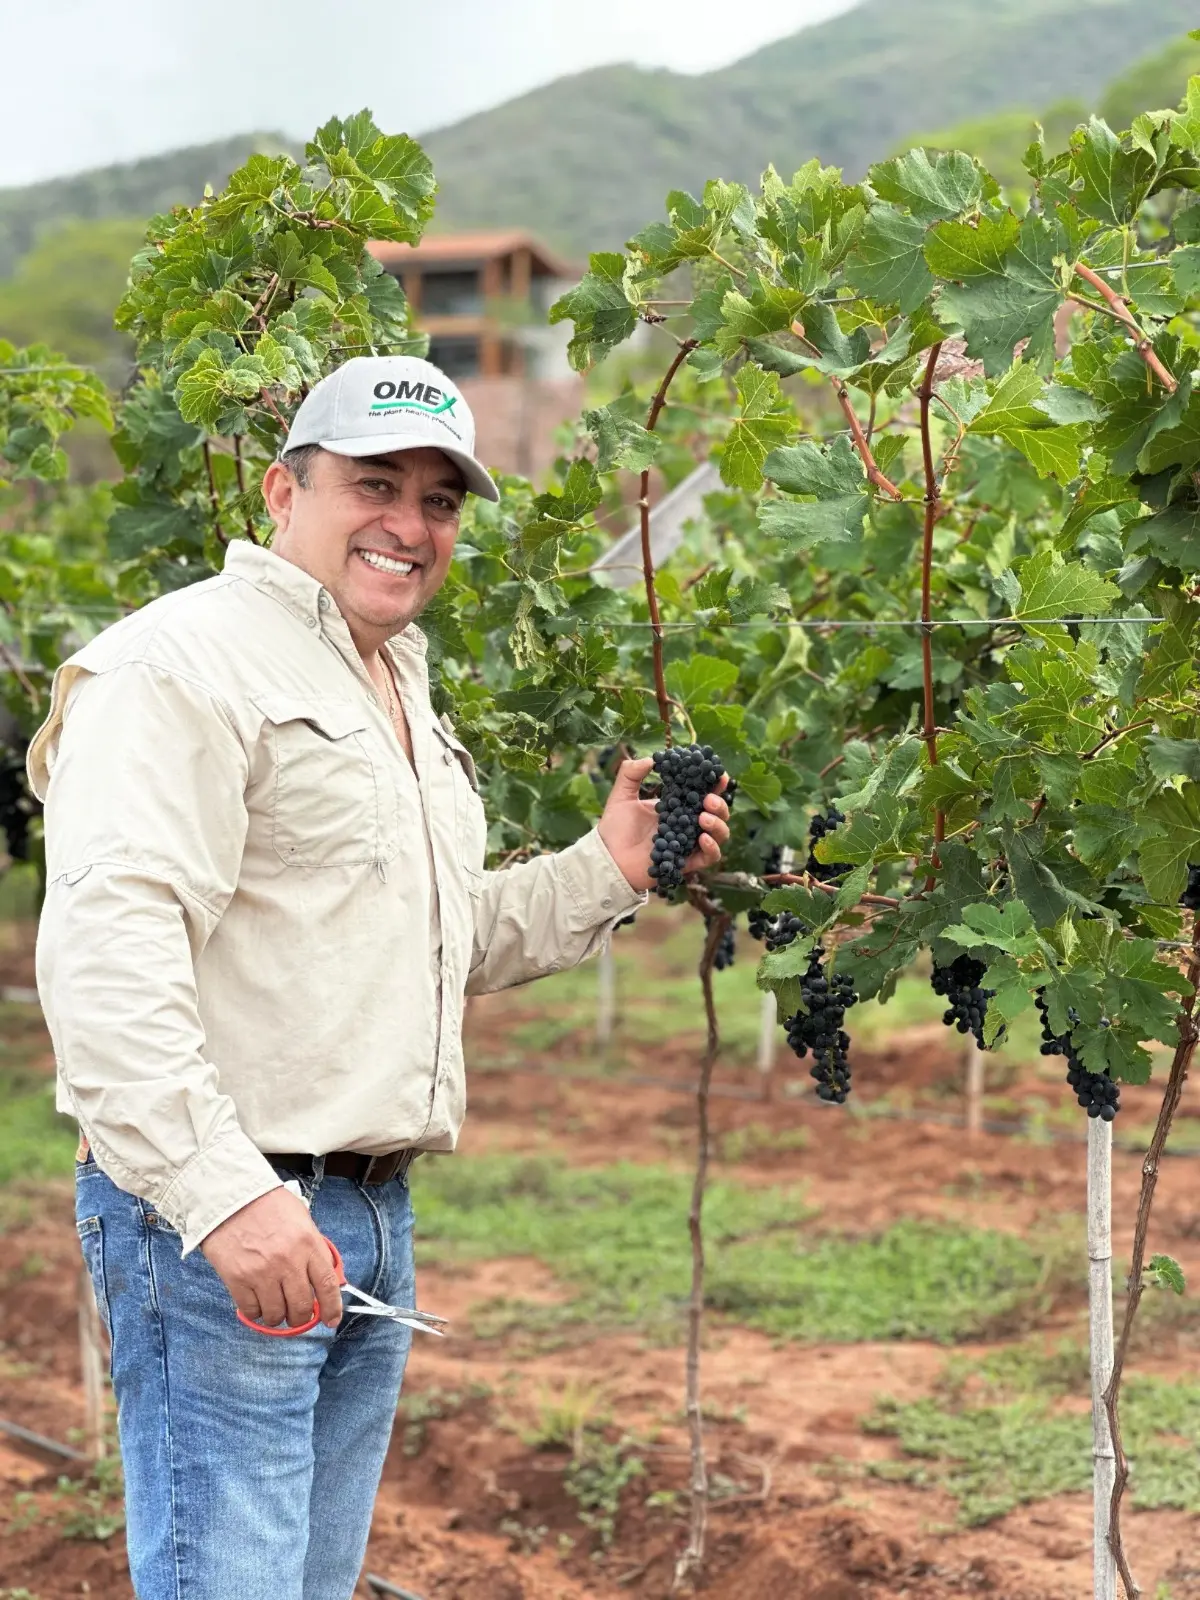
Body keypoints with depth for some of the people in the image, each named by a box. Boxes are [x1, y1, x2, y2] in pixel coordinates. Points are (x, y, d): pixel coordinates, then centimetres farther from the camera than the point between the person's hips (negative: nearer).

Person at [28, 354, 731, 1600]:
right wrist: (223, 1193, -29)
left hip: (371, 1216, 9)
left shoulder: (400, 691, 20)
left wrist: (608, 871, 15)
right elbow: (104, 947, -23)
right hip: (220, 1224, -9)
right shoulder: (185, 662, -11)